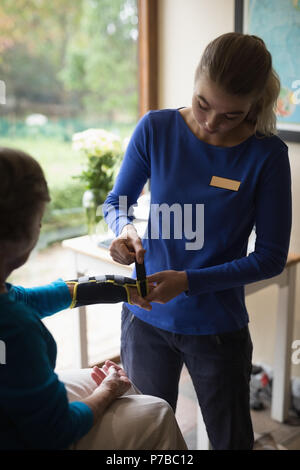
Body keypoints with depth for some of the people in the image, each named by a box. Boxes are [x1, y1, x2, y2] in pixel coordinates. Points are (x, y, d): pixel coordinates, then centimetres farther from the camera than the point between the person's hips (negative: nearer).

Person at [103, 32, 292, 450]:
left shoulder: (267, 155, -14)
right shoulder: (155, 129, -9)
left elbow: (272, 256, -11)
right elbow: (117, 203, 3)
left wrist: (189, 282, -22)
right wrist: (124, 229, -21)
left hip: (218, 328, -1)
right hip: (146, 316, 2)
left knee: (231, 439, 18)